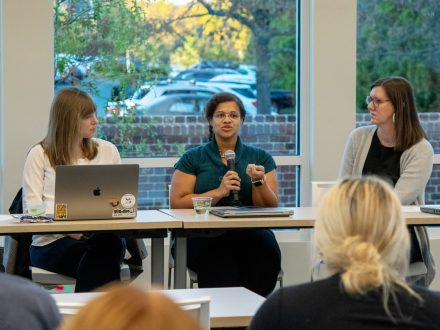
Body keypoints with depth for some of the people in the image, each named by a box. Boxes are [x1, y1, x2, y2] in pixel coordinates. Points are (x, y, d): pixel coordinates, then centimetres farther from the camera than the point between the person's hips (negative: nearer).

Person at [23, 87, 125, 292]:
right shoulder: (39, 155, 11)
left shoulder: (107, 151, 21)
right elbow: (32, 209, 0)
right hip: (52, 241, -3)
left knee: (113, 243, -37)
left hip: (101, 233, 3)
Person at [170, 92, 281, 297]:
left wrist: (259, 181, -10)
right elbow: (177, 203, 1)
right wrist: (219, 192, -10)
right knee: (221, 261, -37)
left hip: (251, 234, 2)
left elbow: (271, 207, 10)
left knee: (266, 253, -33)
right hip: (204, 236, -2)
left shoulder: (261, 158, 17)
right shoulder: (192, 159, 12)